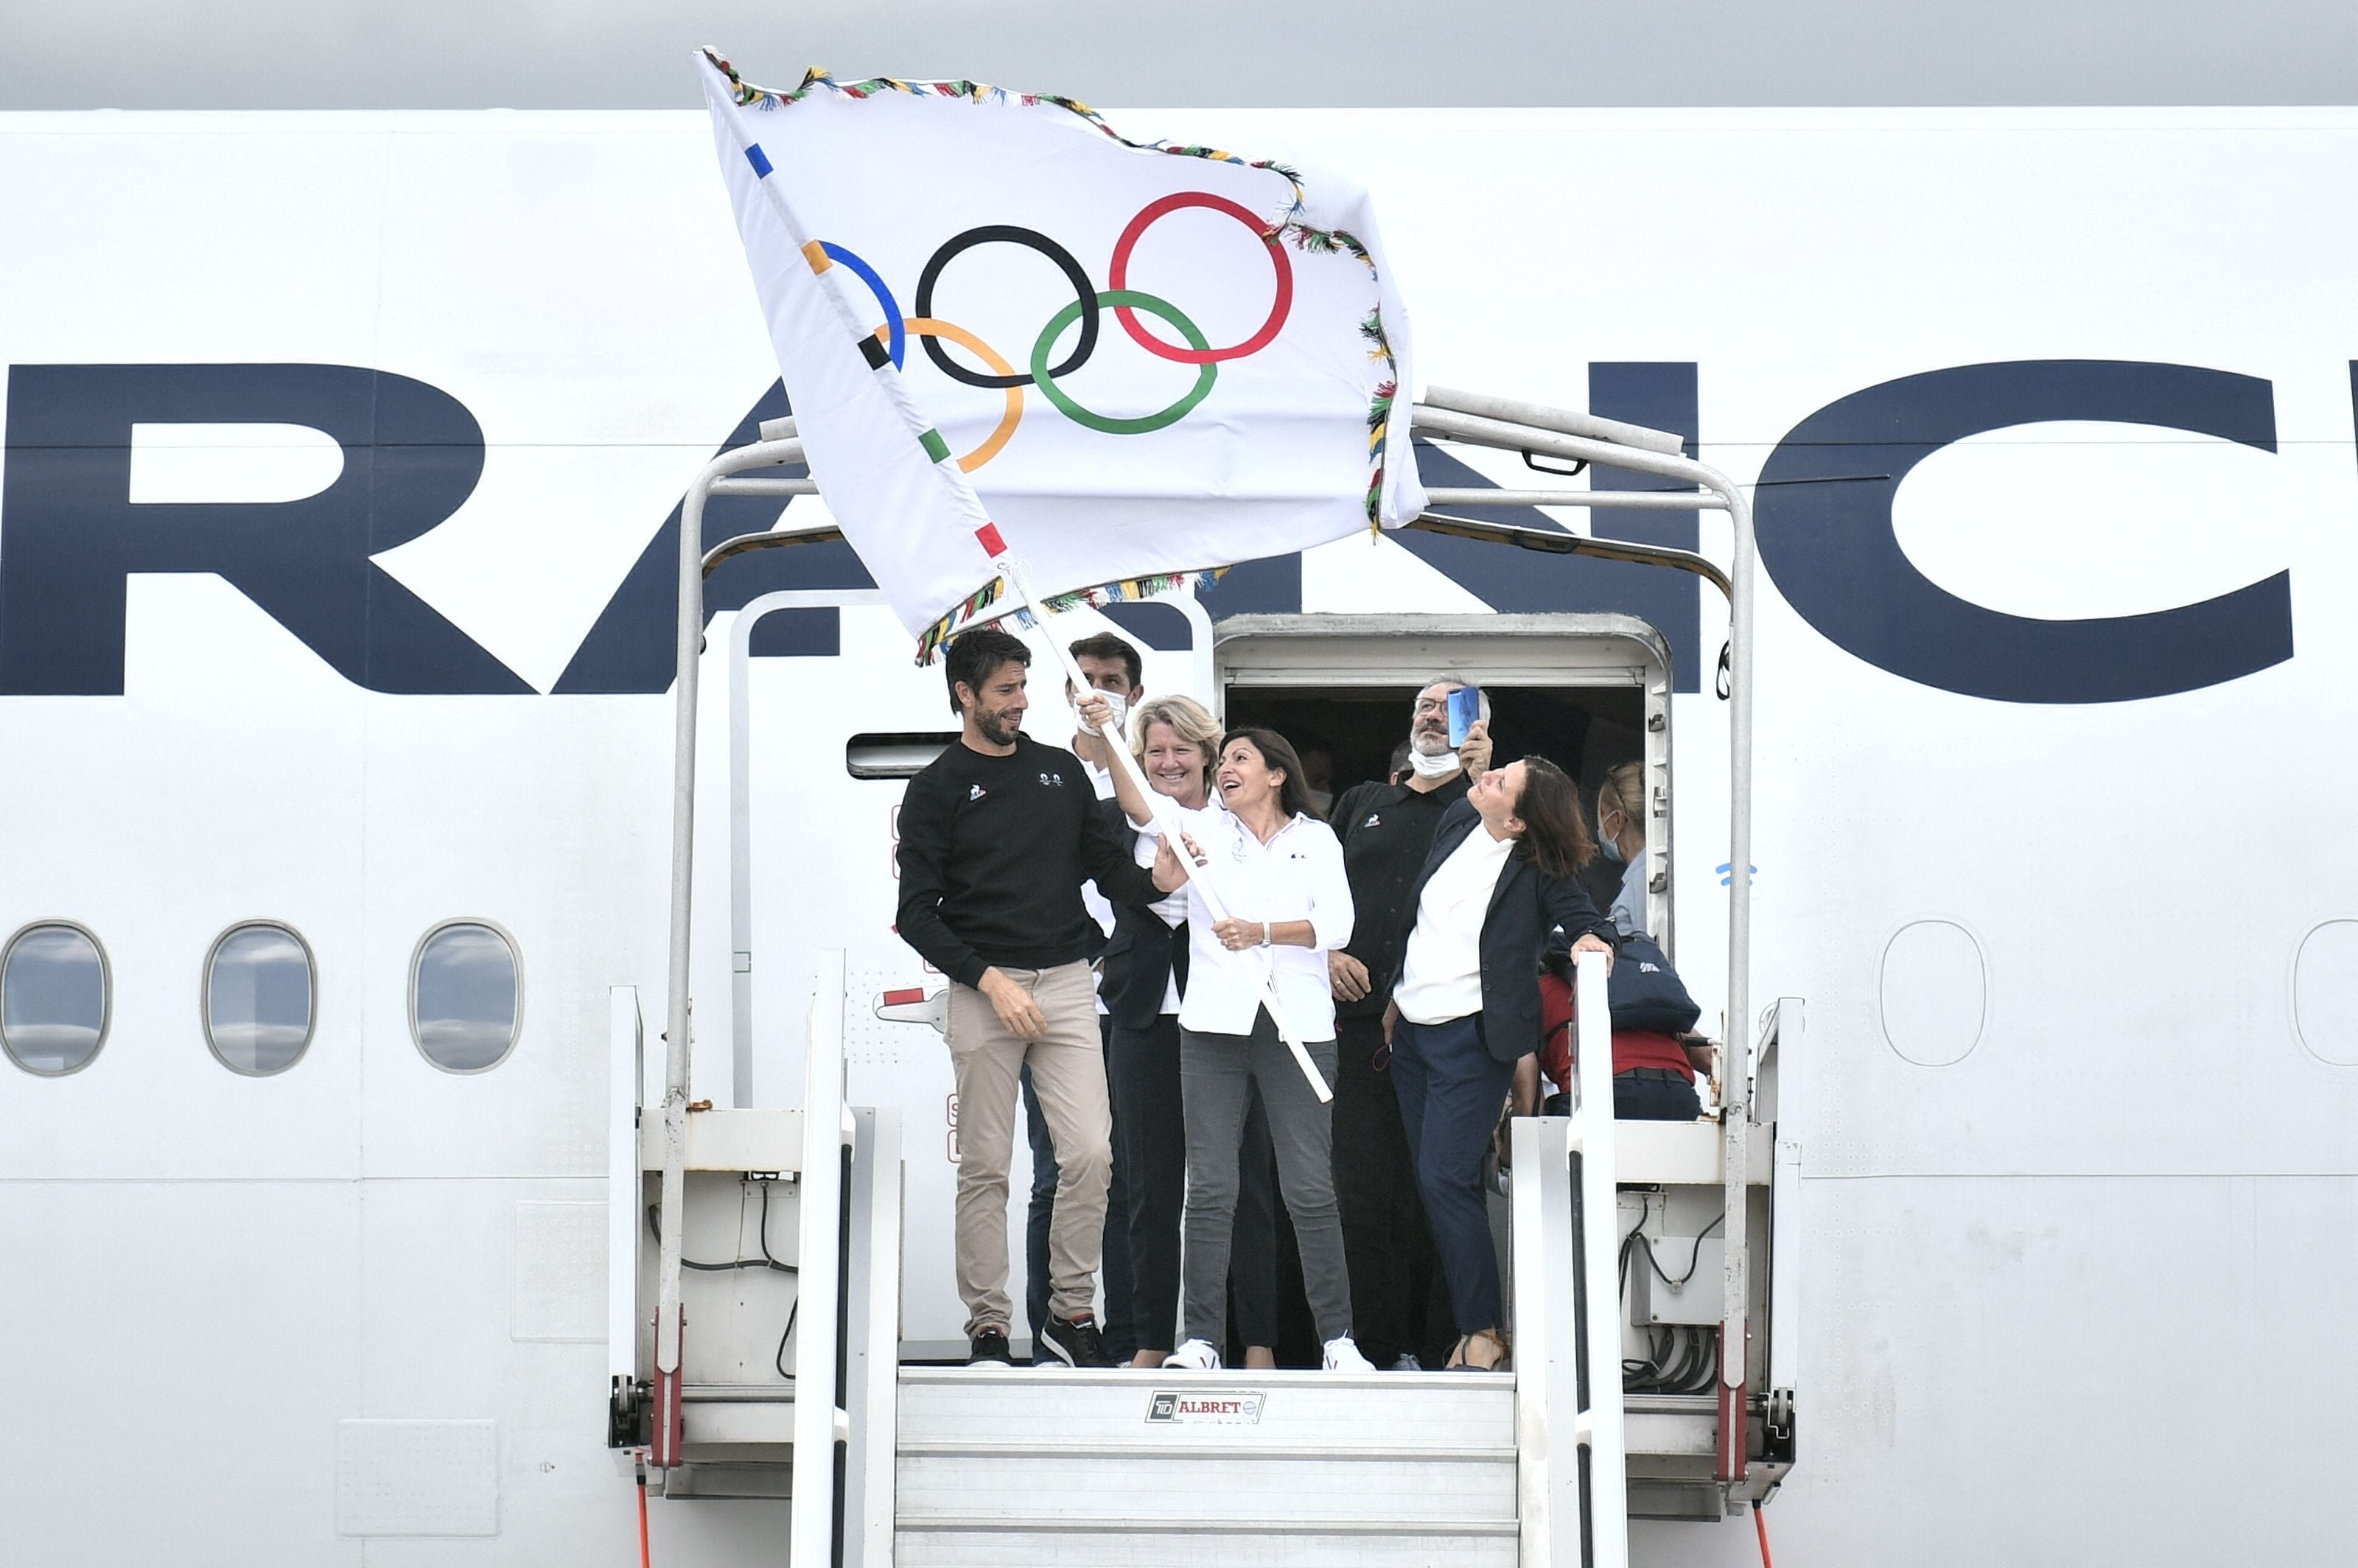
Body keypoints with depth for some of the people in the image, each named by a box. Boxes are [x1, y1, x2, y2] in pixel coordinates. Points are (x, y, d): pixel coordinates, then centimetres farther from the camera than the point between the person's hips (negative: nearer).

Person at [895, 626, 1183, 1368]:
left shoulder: (1061, 771, 14)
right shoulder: (937, 789, 2)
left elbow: (1106, 864, 15)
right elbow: (917, 914, -3)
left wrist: (1154, 881, -7)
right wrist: (989, 979, -13)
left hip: (1067, 980, 3)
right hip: (982, 989, -3)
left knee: (1090, 1152, -6)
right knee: (985, 1168, -1)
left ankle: (1072, 1309, 6)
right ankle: (987, 1326, 6)